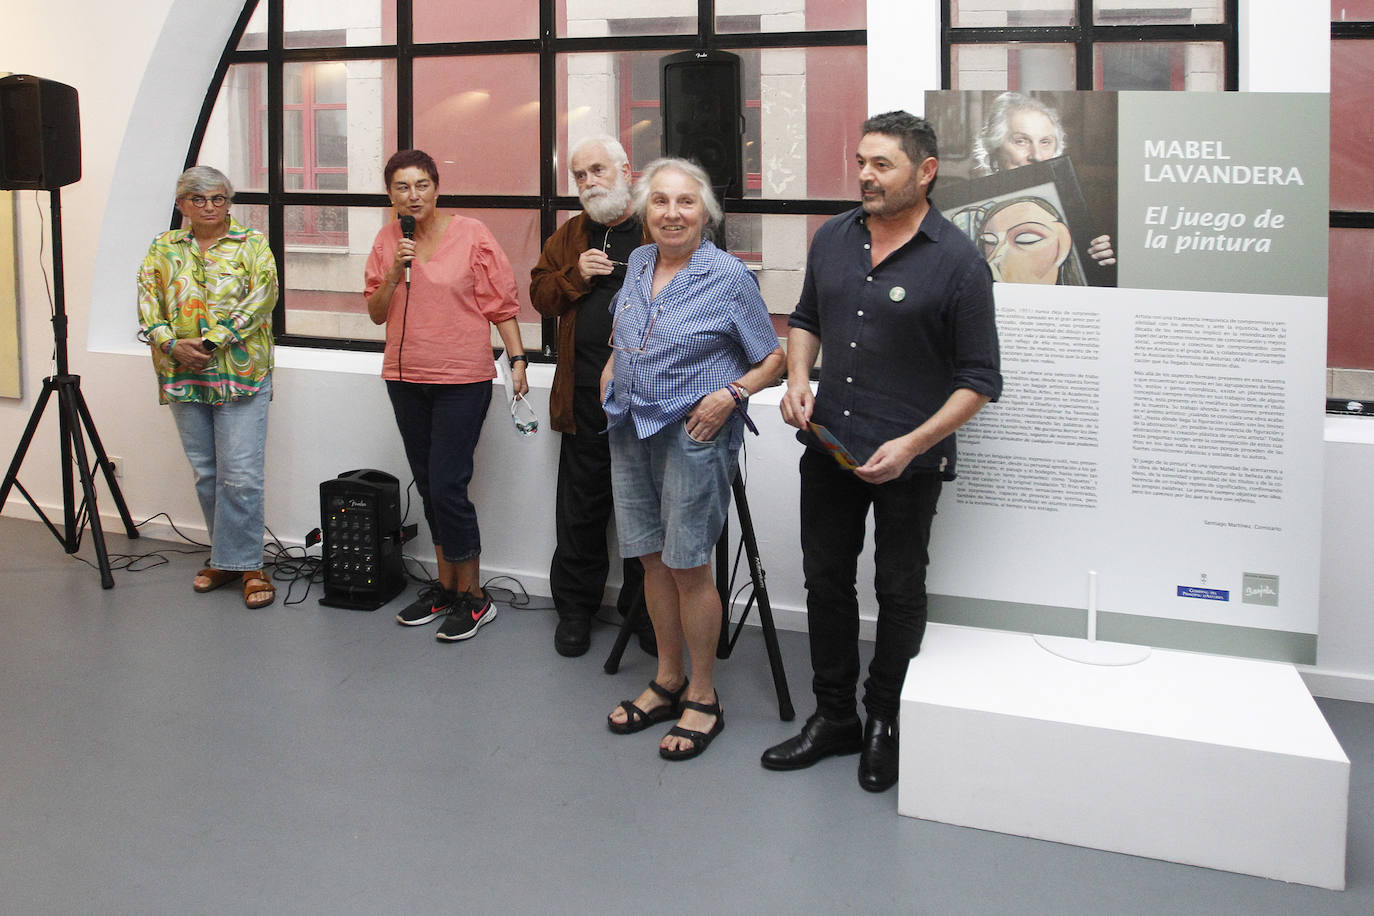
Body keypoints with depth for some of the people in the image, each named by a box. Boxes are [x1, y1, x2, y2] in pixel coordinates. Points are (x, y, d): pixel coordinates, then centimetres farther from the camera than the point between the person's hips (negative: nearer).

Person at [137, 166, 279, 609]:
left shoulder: (252, 244, 3)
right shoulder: (163, 248, 12)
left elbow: (261, 298, -10)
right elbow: (148, 303, 5)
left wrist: (212, 342, -17)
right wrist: (172, 345, -13)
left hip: (240, 374, -4)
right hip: (182, 375, 4)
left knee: (241, 475, -7)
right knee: (205, 473, 10)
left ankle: (244, 563, 3)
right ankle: (226, 558, 22)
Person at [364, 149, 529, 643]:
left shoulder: (470, 234, -7)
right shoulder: (387, 241, 6)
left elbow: (502, 304, -5)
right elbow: (376, 313, 7)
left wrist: (517, 359, -12)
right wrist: (393, 275, -9)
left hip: (462, 379, -5)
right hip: (405, 379, 6)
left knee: (447, 487, -9)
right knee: (428, 486, 13)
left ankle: (473, 596, 5)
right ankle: (445, 585, 25)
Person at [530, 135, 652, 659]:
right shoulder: (569, 236, 14)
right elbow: (540, 296, 13)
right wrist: (575, 275, -5)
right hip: (585, 395, 3)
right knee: (580, 507, 9)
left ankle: (645, 609, 22)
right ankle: (575, 607, 23)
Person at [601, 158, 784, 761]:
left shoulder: (729, 276, -9)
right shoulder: (638, 264, 9)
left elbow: (773, 358, -4)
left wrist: (730, 395, -19)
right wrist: (610, 368, 12)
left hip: (693, 436, -6)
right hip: (631, 432, 6)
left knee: (687, 566, -1)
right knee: (652, 558, 13)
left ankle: (702, 698, 14)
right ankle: (667, 683, 28)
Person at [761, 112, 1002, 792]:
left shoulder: (957, 262, -12)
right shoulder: (833, 238, 5)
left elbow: (980, 379, -10)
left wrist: (912, 444, -20)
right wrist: (798, 376, 0)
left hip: (907, 458, -5)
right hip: (828, 445, 6)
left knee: (899, 592, 9)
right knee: (826, 581, 13)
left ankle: (885, 725, 26)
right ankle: (833, 718, 29)